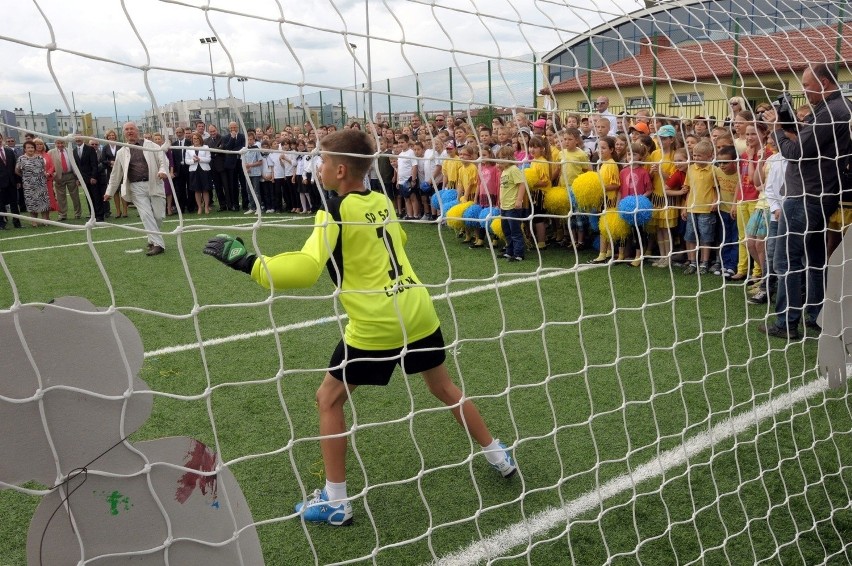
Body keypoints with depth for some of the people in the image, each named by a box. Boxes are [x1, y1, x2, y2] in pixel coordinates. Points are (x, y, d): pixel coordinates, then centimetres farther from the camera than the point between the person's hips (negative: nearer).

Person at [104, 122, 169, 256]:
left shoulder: (151, 145, 9)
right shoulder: (122, 152, 14)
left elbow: (162, 159, 3)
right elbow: (116, 174, 19)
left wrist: (163, 170, -18)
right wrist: (109, 192, 21)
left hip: (154, 184, -1)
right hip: (136, 187, 1)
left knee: (159, 215, -2)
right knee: (146, 215, -11)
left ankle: (153, 240, 21)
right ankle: (158, 244, -11)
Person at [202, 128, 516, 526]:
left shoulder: (335, 212, -11)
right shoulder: (382, 202, 9)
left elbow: (306, 270, -25)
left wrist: (244, 261, -20)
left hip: (375, 325, -7)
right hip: (419, 312, 7)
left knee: (329, 401, 11)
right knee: (444, 388, 26)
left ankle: (335, 502, 16)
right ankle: (499, 457, 38)